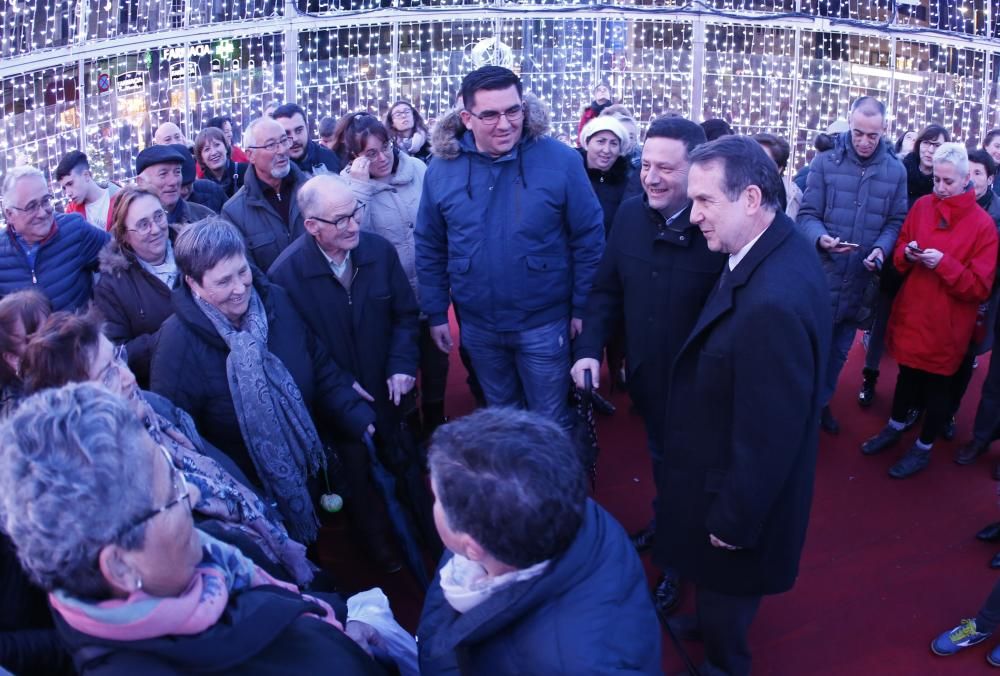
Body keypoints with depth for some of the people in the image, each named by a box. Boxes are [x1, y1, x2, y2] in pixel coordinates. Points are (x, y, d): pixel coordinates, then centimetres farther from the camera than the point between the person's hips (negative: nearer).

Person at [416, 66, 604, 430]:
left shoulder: (560, 160, -14)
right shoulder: (441, 168, -5)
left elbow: (588, 238, -7)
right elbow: (429, 248, 4)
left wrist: (583, 308, -5)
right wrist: (436, 313, 5)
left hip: (544, 323, -3)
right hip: (478, 326, 3)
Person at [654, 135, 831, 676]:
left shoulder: (774, 303, -39)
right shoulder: (781, 247, -8)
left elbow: (767, 438, -30)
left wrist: (734, 521, -16)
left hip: (739, 490, -9)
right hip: (736, 473, 9)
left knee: (725, 585, 19)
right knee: (717, 581, 33)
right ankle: (709, 623, 59)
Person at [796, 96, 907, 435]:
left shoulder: (896, 171, 1)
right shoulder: (825, 161, -7)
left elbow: (895, 222, 4)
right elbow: (807, 214, -8)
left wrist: (881, 248, -16)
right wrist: (821, 238, -28)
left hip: (861, 279, 3)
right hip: (822, 275, -3)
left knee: (839, 350, 18)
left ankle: (821, 402, 36)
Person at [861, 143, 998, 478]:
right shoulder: (921, 206, 0)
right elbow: (898, 255, 9)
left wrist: (944, 263, -26)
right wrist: (907, 253, -13)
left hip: (946, 322, -4)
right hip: (911, 312, 4)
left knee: (937, 384, 10)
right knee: (907, 373, 21)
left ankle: (923, 448, 27)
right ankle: (894, 428, 41)